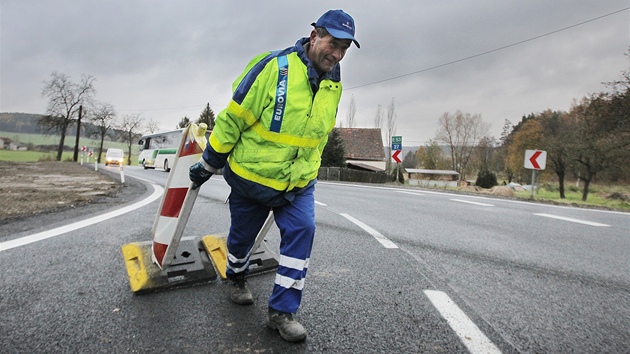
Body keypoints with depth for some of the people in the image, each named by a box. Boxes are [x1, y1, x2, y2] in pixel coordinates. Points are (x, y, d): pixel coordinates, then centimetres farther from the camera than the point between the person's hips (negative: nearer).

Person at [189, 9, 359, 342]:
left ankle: (282, 311, 2)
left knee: (302, 230, -12)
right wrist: (208, 164, -7)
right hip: (251, 177, -3)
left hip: (298, 183, 4)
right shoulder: (273, 67, -20)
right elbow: (233, 118, -15)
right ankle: (237, 278, 46)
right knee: (242, 235, 13)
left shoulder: (333, 86, -1)